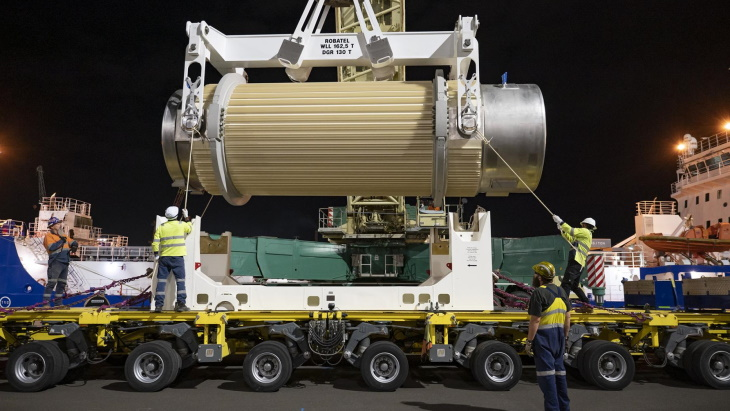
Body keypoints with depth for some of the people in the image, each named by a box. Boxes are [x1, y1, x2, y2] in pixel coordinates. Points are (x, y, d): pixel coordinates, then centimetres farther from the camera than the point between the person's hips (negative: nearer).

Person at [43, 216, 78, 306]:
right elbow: (52, 247, -20)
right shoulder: (49, 236, -3)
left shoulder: (63, 235, 20)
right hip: (56, 262, -8)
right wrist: (62, 240, -14)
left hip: (65, 263, 8)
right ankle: (46, 303, -8)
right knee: (52, 283, -11)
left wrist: (73, 245, -4)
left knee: (62, 284, 11)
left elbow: (73, 242, 19)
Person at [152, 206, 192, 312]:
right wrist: (186, 218, 30)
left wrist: (156, 255, 7)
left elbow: (155, 243, 0)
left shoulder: (161, 227, 4)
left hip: (164, 257, 2)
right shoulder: (181, 225, -1)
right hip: (178, 257, -2)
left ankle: (158, 305, 3)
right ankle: (180, 303, -1)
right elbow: (190, 228, 21)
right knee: (180, 280, 3)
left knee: (161, 281, 5)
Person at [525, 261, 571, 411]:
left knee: (546, 373, -3)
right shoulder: (561, 292, 10)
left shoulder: (539, 293, -15)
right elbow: (567, 317, 13)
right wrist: (564, 337, 20)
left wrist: (529, 342, -12)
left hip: (543, 337, -8)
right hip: (558, 336, 8)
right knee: (559, 370, 16)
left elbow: (535, 320, -18)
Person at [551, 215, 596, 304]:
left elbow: (572, 231, -11)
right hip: (579, 264, 10)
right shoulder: (583, 236, 27)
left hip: (576, 262, -10)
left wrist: (560, 221, -7)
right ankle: (586, 303, 24)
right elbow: (571, 239, 35)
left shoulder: (585, 232, 0)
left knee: (565, 284, -18)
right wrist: (562, 230, 25)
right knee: (575, 286, 20)